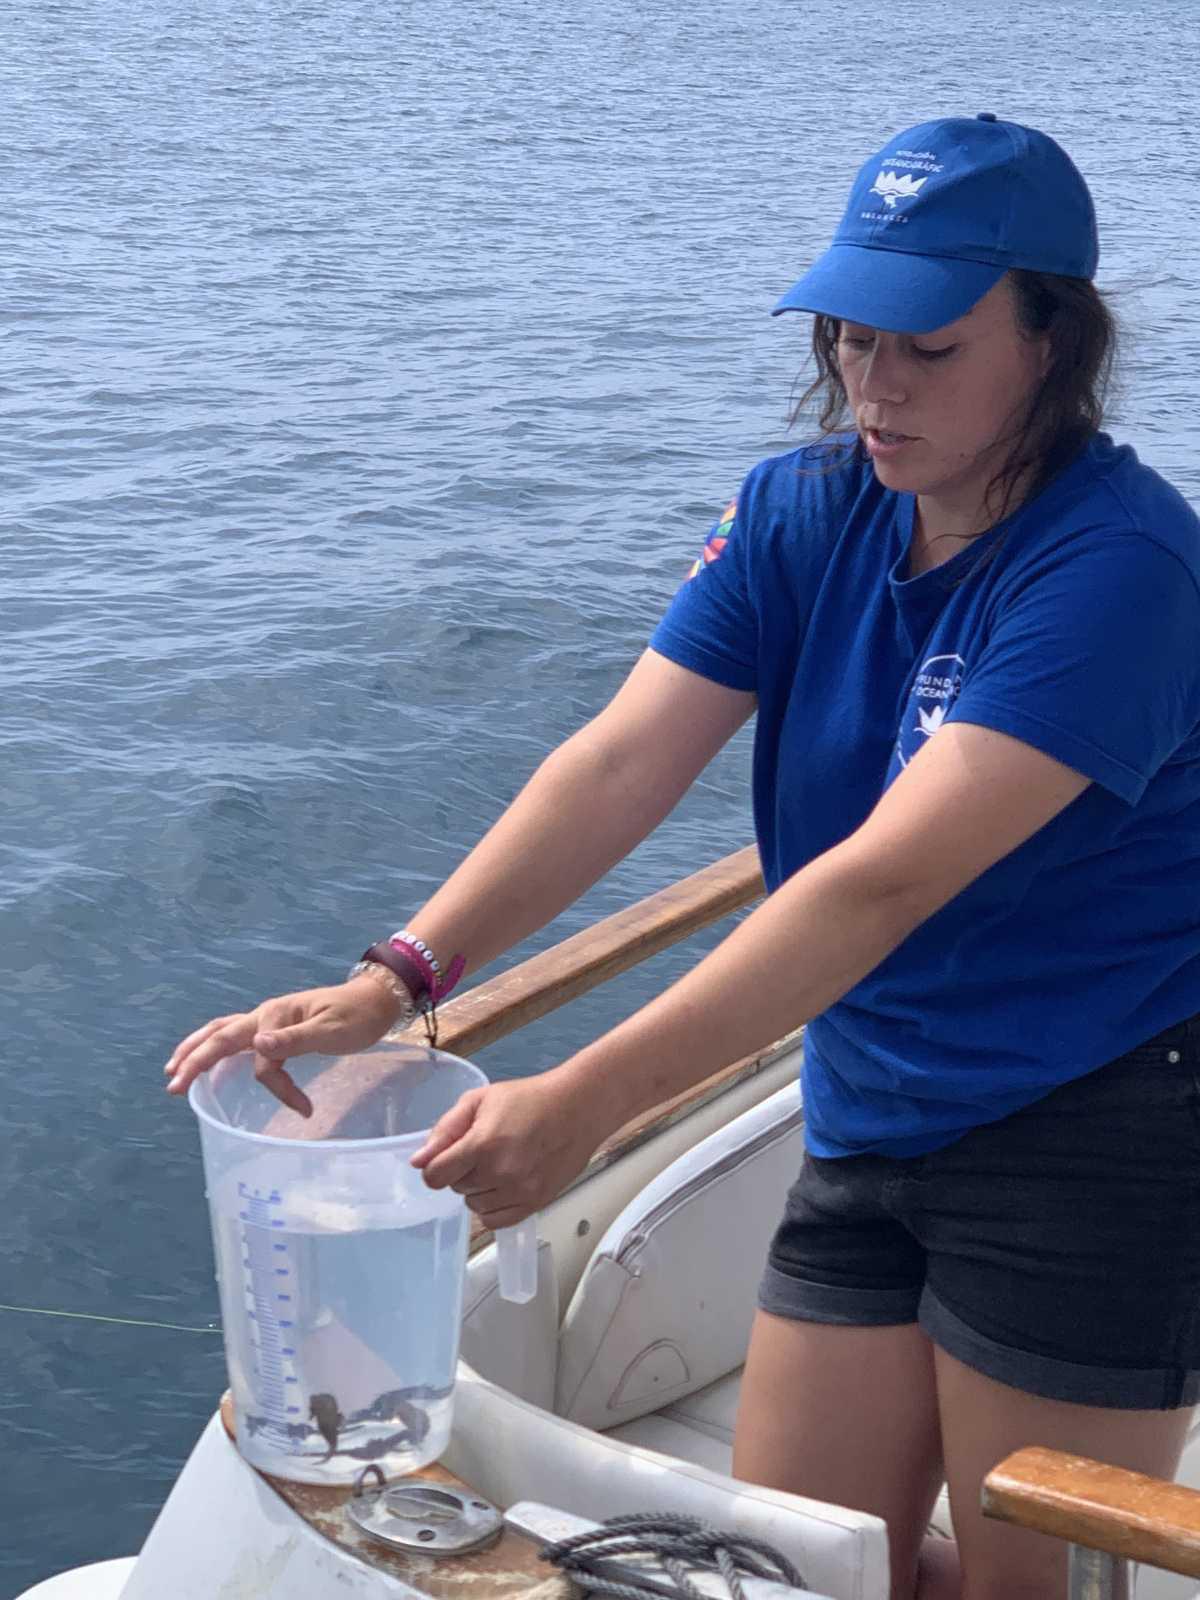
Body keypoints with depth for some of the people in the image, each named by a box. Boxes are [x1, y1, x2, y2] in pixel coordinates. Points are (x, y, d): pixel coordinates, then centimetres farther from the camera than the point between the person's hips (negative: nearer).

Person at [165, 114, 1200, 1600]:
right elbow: (618, 765, -11)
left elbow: (889, 879, -31)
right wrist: (391, 981, -24)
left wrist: (585, 1101, -37)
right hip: (872, 1127, 6)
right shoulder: (802, 513, -1)